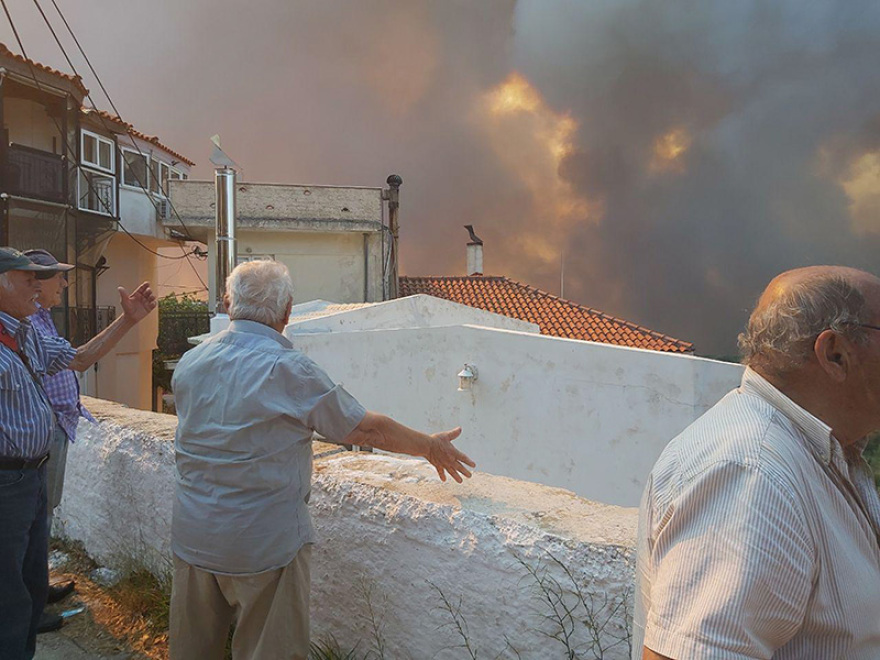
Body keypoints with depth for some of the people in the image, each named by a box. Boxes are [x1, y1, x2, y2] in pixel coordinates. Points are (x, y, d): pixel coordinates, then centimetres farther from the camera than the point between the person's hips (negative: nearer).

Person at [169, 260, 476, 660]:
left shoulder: (188, 364, 0)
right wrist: (431, 447, 5)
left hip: (191, 537, 6)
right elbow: (366, 429, -10)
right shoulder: (287, 369, -18)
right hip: (263, 544, -6)